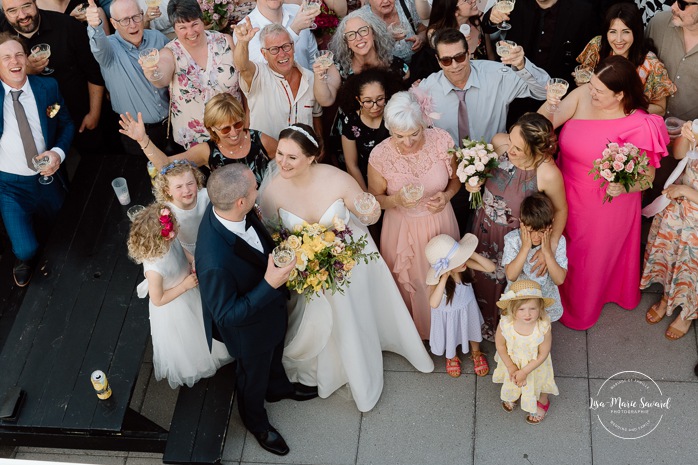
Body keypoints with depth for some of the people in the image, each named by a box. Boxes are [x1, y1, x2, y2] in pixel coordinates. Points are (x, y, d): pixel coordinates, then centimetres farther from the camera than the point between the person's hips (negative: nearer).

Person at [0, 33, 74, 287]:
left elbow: (67, 124, 3)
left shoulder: (48, 87, -5)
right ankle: (23, 259, 28)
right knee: (26, 249, -11)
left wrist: (58, 152, -14)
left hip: (47, 177, 3)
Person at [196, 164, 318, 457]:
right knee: (253, 375, 27)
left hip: (269, 301, 6)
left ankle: (278, 387, 69)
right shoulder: (215, 263, -48)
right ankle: (256, 421, 59)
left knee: (275, 353, 36)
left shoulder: (224, 208, -26)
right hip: (249, 327, -6)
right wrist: (270, 285, -40)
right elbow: (227, 315, -32)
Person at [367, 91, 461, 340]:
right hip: (402, 229, -1)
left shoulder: (441, 140, -19)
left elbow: (455, 179, 0)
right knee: (407, 284, 18)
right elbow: (375, 198, -7)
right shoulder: (380, 155, -24)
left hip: (440, 223, 2)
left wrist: (447, 195, -22)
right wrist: (395, 200, -28)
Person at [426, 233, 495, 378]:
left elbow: (491, 267, -29)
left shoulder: (465, 263, -32)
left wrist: (472, 254, -43)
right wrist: (444, 279, -57)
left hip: (468, 307, 3)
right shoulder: (437, 278, -41)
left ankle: (476, 354, 63)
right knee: (451, 336, 26)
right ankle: (452, 358, 62)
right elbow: (434, 304, -53)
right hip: (447, 314, -3)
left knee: (473, 330, 30)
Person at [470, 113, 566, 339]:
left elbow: (560, 210, -14)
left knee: (505, 284, 23)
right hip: (484, 226, 4)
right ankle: (483, 321, 61)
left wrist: (551, 246, -23)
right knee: (482, 278, 29)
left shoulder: (548, 174, -34)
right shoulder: (499, 143, -24)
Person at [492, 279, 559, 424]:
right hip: (512, 363, 2)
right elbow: (500, 346, -16)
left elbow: (543, 354, -25)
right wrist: (511, 368, -16)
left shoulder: (543, 328, -38)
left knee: (538, 385, 30)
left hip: (535, 366, -1)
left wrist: (524, 371, -23)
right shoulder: (505, 324, -35)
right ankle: (511, 397, 71)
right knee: (511, 383, 34)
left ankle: (543, 403, 66)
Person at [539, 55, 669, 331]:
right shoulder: (582, 95, -16)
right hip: (567, 194, 4)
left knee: (590, 258, 21)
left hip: (604, 206, -4)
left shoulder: (637, 126, -27)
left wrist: (623, 187, -36)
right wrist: (550, 105, -44)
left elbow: (648, 176, -17)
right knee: (564, 248, 28)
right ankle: (561, 292, 59)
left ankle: (579, 310, 50)